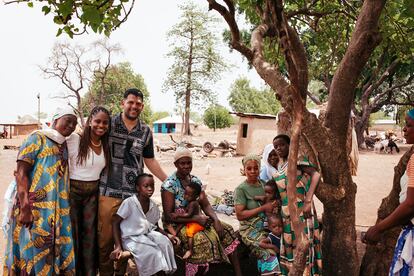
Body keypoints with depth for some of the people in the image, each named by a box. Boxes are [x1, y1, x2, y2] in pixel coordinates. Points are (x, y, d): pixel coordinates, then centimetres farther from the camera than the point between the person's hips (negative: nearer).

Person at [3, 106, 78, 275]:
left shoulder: (65, 146, 17)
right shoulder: (37, 138, -1)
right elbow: (21, 173, -9)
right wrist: (25, 208, -18)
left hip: (58, 211, 6)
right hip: (35, 208, -6)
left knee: (58, 252, 7)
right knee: (35, 253, -3)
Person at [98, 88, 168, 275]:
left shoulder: (146, 132, 9)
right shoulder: (109, 124, 0)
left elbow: (150, 161, 18)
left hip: (134, 193, 2)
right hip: (108, 191, -2)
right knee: (105, 237, 3)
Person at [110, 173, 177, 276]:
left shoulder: (153, 206, 3)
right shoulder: (129, 203, -15)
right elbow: (115, 223, -10)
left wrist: (167, 235, -5)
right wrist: (118, 246, -17)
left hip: (149, 234, 6)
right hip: (131, 238, -5)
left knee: (165, 242, -22)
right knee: (152, 253, -28)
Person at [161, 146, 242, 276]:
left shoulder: (196, 180, 6)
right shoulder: (169, 185, -15)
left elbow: (206, 205, 6)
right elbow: (168, 216, -18)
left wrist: (216, 219, -15)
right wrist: (196, 219, -25)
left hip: (196, 220, 7)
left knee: (227, 230, -6)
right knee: (204, 239, -32)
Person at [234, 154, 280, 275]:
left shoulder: (264, 184, 9)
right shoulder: (241, 189, -6)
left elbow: (274, 200, 22)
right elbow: (239, 215, -11)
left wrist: (275, 204, -1)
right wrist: (263, 208, -13)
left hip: (266, 226, 5)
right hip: (250, 229, -5)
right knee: (269, 253, -23)